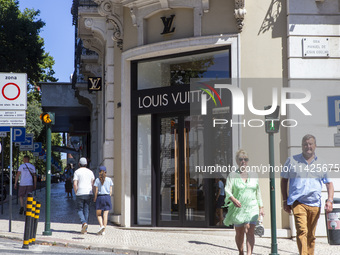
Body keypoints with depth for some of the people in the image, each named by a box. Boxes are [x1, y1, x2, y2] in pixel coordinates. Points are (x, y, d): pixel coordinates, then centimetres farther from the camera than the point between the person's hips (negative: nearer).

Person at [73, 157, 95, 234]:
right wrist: (91, 192, 12)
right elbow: (93, 184, 4)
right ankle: (84, 229, 7)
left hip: (80, 194, -3)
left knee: (80, 210, 9)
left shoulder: (77, 172, -2)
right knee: (86, 210, 7)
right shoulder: (90, 172, 9)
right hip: (88, 193, 3)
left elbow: (75, 184, -10)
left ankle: (84, 223, -17)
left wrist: (76, 193, 2)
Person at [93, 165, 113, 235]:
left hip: (100, 197, -2)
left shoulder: (97, 180, -3)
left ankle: (101, 225, -13)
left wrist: (95, 198, 8)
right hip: (107, 197, 2)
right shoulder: (109, 180, 2)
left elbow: (96, 191, -6)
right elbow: (110, 191, 3)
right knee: (105, 215, 3)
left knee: (98, 214, 11)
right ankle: (103, 231, 0)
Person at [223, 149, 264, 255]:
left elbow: (258, 192, 16)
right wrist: (233, 199, -30)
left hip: (252, 208, 1)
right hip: (238, 208, -1)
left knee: (250, 231, -14)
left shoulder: (253, 175, 9)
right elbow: (227, 191, -10)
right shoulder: (232, 175, 0)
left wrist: (261, 207, 15)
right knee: (239, 233, 10)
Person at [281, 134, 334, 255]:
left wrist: (329, 200, -1)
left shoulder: (321, 164, 12)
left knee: (311, 235, 9)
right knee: (302, 231, -19)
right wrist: (285, 201, 6)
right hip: (298, 203, -3)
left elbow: (329, 183, 16)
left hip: (315, 204, 3)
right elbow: (284, 180, 12)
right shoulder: (292, 161, 7)